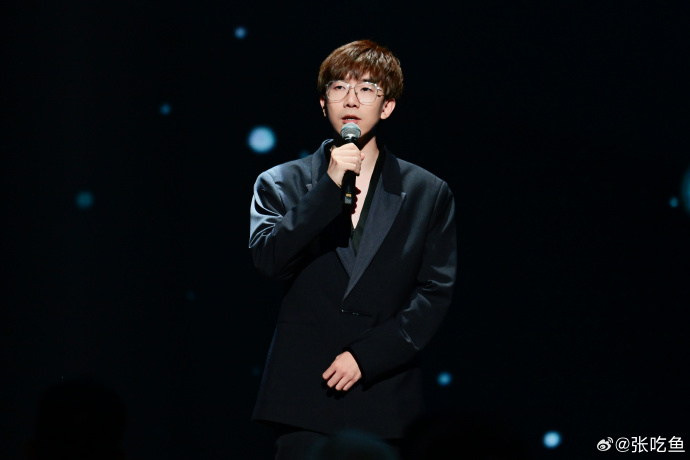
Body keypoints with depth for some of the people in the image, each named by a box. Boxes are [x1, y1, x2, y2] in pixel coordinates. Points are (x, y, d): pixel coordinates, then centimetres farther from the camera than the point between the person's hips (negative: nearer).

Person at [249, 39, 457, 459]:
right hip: (304, 400, 0)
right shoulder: (281, 184, 11)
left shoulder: (429, 194, 10)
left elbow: (436, 293, 3)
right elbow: (269, 259, -6)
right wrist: (329, 187, -14)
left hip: (385, 405, 0)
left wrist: (367, 355, -8)